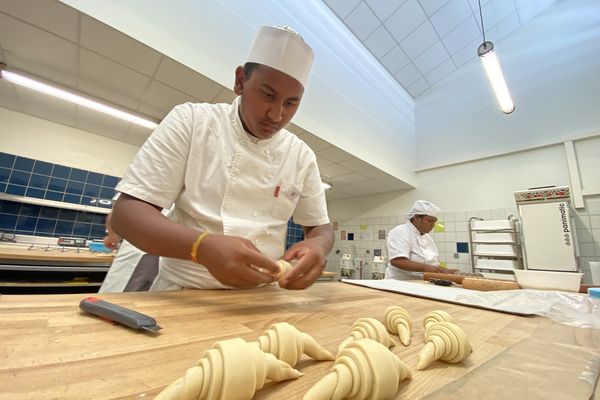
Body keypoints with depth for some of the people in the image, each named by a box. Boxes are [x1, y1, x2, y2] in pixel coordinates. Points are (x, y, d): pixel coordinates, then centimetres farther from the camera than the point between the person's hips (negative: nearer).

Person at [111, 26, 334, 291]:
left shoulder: (302, 156, -1)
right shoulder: (190, 121, -7)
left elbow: (320, 227, 5)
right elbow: (127, 212, -10)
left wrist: (317, 246, -19)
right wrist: (202, 246, -29)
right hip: (184, 294, -2)